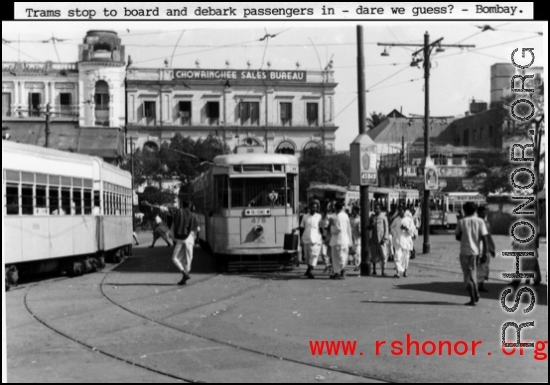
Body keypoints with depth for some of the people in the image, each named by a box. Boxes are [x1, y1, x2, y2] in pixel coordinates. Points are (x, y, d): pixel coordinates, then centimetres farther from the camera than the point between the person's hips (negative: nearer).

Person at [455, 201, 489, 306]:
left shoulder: (462, 222, -4)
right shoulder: (480, 221, -1)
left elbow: (457, 237, 1)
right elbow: (484, 237, -5)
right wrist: (485, 252, -3)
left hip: (465, 251, -3)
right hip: (475, 250, 3)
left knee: (468, 275, 1)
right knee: (473, 271, 23)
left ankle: (473, 299, -2)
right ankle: (476, 294, 17)